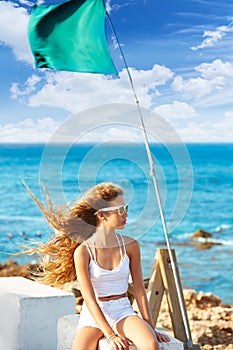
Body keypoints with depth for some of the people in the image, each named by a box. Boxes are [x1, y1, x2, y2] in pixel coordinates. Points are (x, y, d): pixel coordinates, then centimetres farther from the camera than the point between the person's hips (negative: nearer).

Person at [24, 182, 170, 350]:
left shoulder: (130, 246, 0)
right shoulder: (82, 251, -10)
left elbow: (139, 290, 3)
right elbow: (89, 298, -14)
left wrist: (150, 328, -3)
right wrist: (110, 335, -22)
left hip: (123, 312, 2)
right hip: (93, 316, -2)